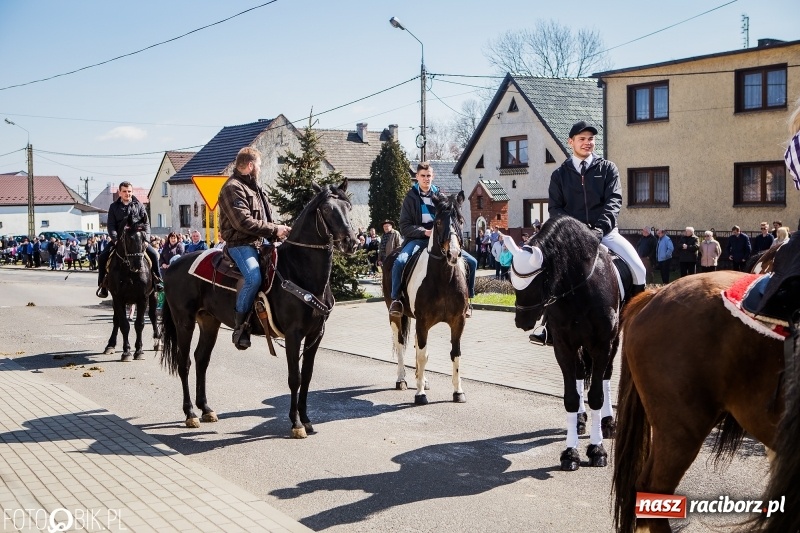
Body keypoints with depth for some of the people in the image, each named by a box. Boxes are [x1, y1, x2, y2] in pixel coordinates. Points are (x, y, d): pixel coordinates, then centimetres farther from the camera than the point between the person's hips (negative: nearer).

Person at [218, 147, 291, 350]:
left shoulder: (255, 188, 20)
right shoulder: (233, 188, -10)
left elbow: (266, 219, 24)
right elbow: (244, 222, -20)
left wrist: (279, 229, 5)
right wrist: (274, 230, -18)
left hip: (260, 242, 10)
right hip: (240, 244, -10)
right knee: (254, 278, -31)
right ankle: (240, 325, -18)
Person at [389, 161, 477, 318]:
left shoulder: (440, 196, 9)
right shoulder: (411, 198, 2)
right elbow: (404, 227, -3)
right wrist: (425, 232, -17)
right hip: (418, 239, -3)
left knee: (471, 261, -10)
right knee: (400, 262, -33)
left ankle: (467, 298, 6)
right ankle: (396, 299, -18)